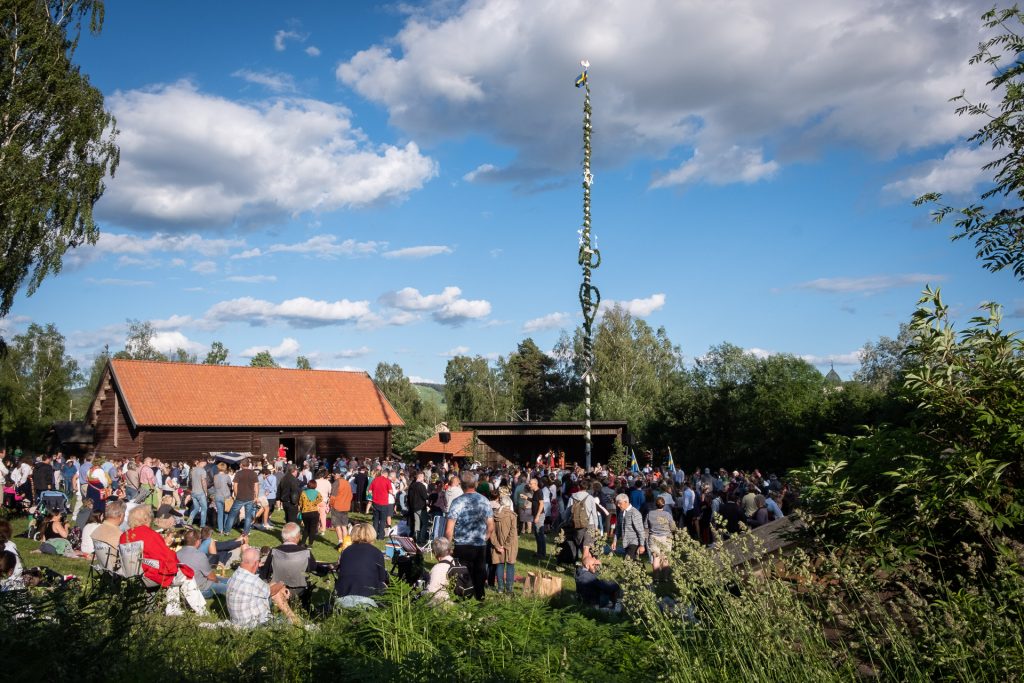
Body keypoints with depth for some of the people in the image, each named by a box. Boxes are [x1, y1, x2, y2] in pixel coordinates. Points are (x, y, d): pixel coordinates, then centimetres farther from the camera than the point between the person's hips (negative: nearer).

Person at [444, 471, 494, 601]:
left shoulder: (457, 502, -11)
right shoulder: (484, 501, 0)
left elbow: (449, 529, -13)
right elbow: (491, 527, 5)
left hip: (462, 546, -3)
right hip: (481, 546, 3)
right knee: (479, 574, 13)